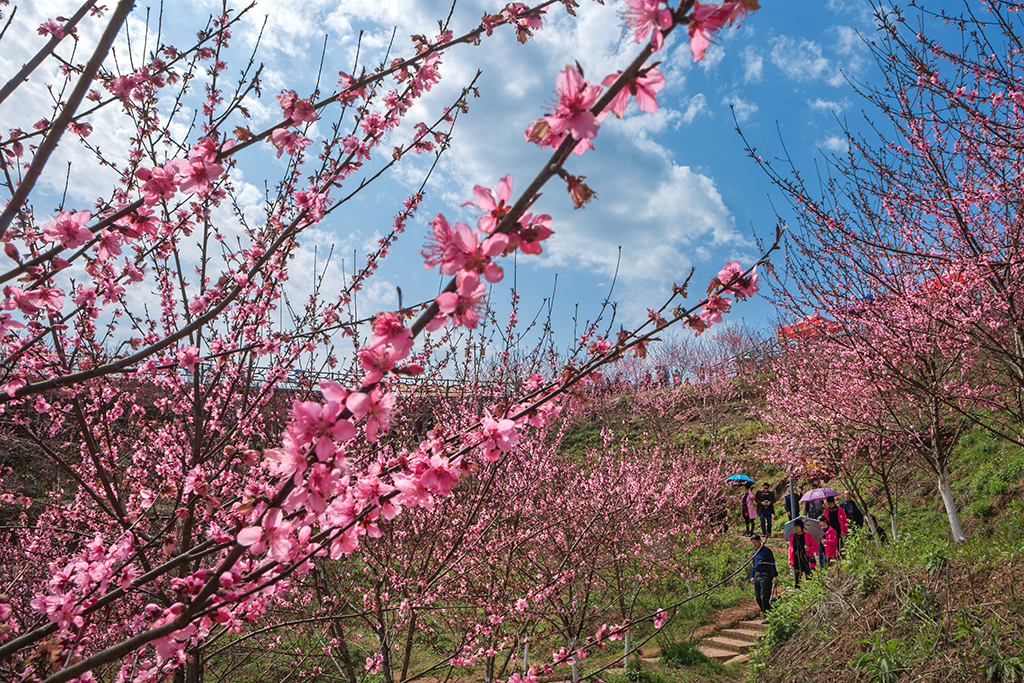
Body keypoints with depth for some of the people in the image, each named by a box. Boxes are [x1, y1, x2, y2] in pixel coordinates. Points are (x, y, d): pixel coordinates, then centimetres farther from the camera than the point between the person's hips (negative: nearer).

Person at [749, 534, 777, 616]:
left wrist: (774, 576, -13)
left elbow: (772, 563, -8)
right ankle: (764, 611, 21)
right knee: (757, 597, 9)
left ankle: (767, 616, -4)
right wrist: (752, 576, 18)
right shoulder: (755, 552, 16)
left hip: (765, 576, -8)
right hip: (757, 576, 8)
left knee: (764, 597, -9)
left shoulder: (767, 550, -6)